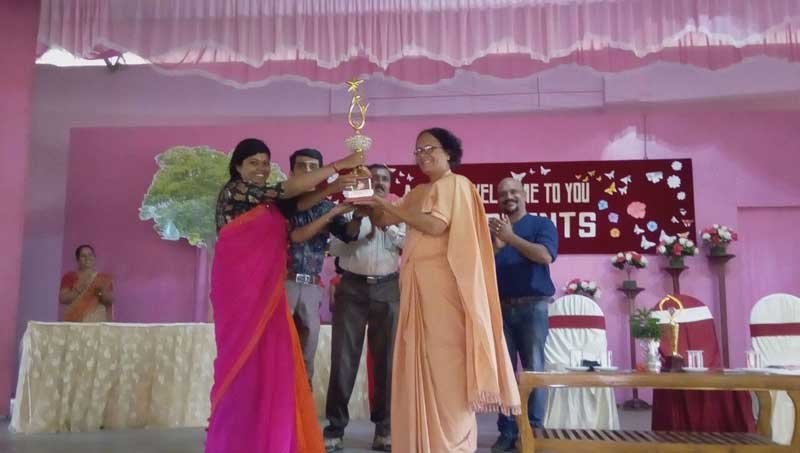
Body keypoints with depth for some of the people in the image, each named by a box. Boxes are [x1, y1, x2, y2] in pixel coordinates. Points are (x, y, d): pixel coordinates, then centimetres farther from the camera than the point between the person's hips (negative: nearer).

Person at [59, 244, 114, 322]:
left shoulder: (104, 278, 10)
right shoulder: (70, 277, 8)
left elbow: (111, 300, 5)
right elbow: (62, 299, -1)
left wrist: (102, 292, -13)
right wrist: (79, 290, -12)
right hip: (75, 321, -1)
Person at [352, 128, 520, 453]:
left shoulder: (456, 184, 0)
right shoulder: (418, 192, 22)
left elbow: (437, 226, -16)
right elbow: (384, 220, 16)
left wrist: (387, 204, -15)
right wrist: (371, 198, -2)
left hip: (441, 282, -7)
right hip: (417, 284, 7)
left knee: (444, 363, -8)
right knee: (420, 365, 6)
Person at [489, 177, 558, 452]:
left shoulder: (542, 224, 5)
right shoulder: (492, 228, 15)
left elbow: (545, 256, -13)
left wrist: (511, 237, -15)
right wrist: (496, 244, -13)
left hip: (532, 307, -3)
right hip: (500, 308, 3)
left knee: (534, 370, -4)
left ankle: (535, 430, 4)